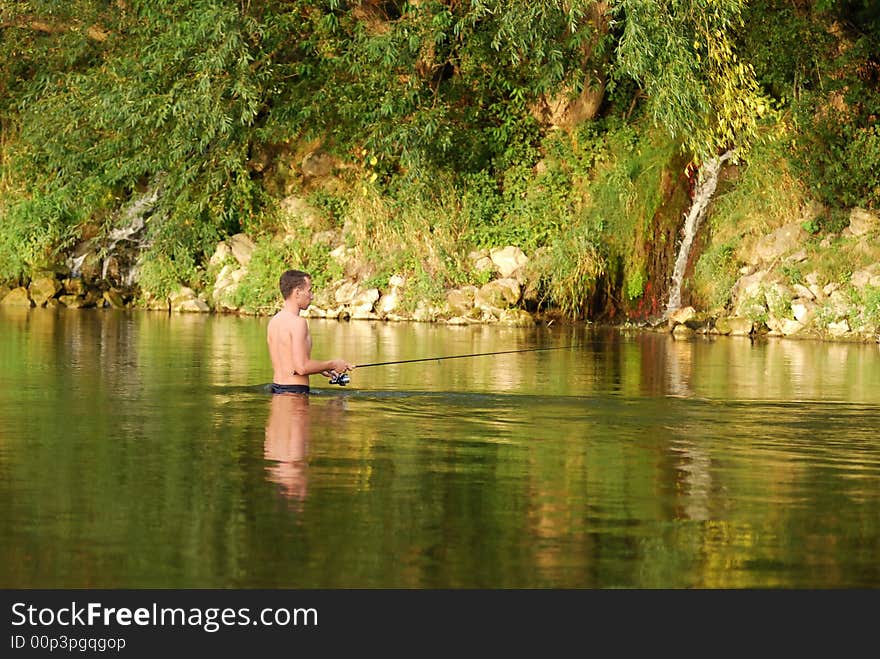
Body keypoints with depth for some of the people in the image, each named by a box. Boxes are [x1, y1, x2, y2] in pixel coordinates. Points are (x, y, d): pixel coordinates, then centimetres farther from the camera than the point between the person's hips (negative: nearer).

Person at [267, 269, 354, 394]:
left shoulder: (273, 321, 13)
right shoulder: (298, 322, -14)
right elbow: (302, 367, -20)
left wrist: (321, 369, 18)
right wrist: (332, 364, -5)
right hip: (294, 389, -9)